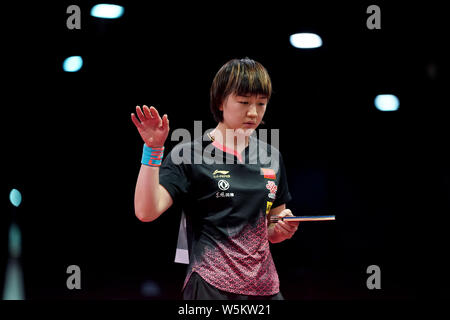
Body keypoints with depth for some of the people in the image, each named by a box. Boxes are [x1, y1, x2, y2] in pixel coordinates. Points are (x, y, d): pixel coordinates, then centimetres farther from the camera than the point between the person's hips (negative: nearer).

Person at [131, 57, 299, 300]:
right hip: (211, 288, -5)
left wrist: (284, 228, -6)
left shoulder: (272, 157, 8)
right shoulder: (190, 154, -7)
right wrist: (152, 150, -25)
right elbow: (146, 211, -19)